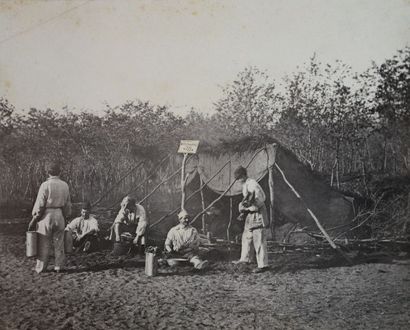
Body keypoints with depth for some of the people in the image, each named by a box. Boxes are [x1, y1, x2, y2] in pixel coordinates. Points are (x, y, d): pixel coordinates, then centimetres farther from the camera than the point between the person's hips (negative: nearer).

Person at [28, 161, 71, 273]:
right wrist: (65, 216, 22)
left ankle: (40, 268, 12)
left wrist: (34, 219, -4)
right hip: (59, 216, 4)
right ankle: (58, 266, 16)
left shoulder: (45, 185, -12)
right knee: (59, 243, 11)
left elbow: (39, 204, -12)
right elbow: (68, 204, 10)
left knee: (44, 244, 4)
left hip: (46, 215, -4)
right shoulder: (65, 185, 3)